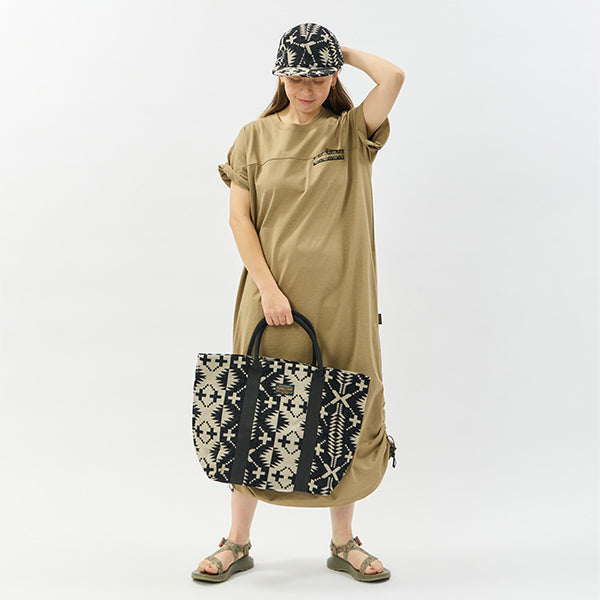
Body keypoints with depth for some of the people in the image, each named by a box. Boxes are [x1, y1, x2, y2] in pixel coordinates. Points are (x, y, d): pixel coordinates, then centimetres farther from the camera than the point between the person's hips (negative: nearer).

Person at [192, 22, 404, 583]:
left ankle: (344, 541, 21)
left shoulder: (352, 132, 6)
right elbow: (239, 216, 0)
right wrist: (268, 286, -10)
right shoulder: (256, 135, 7)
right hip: (271, 295, 0)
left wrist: (343, 51, 6)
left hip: (340, 298, 0)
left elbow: (393, 77, -11)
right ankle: (238, 541, 18)